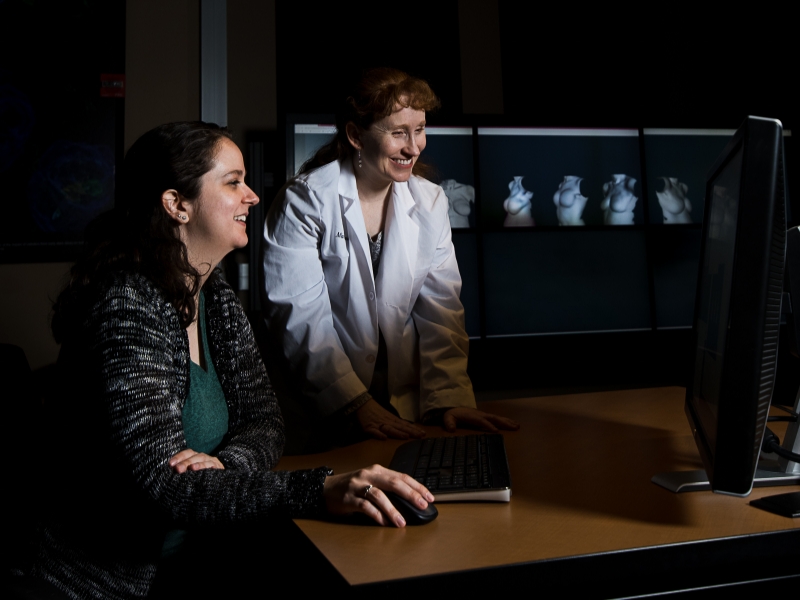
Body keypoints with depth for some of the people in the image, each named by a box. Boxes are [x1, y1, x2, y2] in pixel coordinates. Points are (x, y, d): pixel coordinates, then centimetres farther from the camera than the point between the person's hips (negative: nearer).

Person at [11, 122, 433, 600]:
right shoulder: (129, 307, -21)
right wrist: (321, 491, -39)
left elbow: (264, 419, 3)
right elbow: (165, 485, -29)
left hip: (189, 560, 7)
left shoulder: (219, 301, 4)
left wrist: (226, 463, -19)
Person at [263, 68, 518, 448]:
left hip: (407, 404, 3)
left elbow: (441, 309, 1)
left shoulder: (429, 202, 6)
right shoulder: (304, 202, -8)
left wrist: (449, 397, -11)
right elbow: (299, 317, -14)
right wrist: (357, 405, -21)